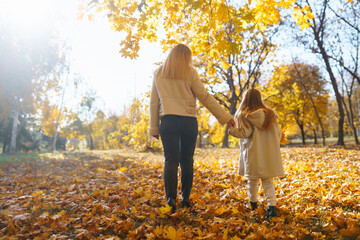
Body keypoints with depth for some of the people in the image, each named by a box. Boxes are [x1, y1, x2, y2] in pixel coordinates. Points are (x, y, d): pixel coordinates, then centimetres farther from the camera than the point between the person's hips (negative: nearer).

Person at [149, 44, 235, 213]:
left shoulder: (158, 74, 12)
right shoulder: (190, 72, 3)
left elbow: (153, 102, 9)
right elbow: (204, 97, -1)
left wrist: (154, 127, 12)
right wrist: (225, 116, 2)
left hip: (167, 120, 1)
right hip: (188, 121, -1)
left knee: (171, 160, 0)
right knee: (186, 160, 9)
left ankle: (171, 197, -12)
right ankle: (185, 198, 16)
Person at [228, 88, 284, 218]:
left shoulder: (245, 116, -8)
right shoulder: (271, 114, 7)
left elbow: (245, 133, -15)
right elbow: (278, 133, 10)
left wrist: (231, 129, -4)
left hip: (254, 156, -3)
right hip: (269, 154, 4)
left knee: (252, 179, 12)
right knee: (268, 180, 10)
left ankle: (253, 203, 28)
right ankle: (272, 205, 0)